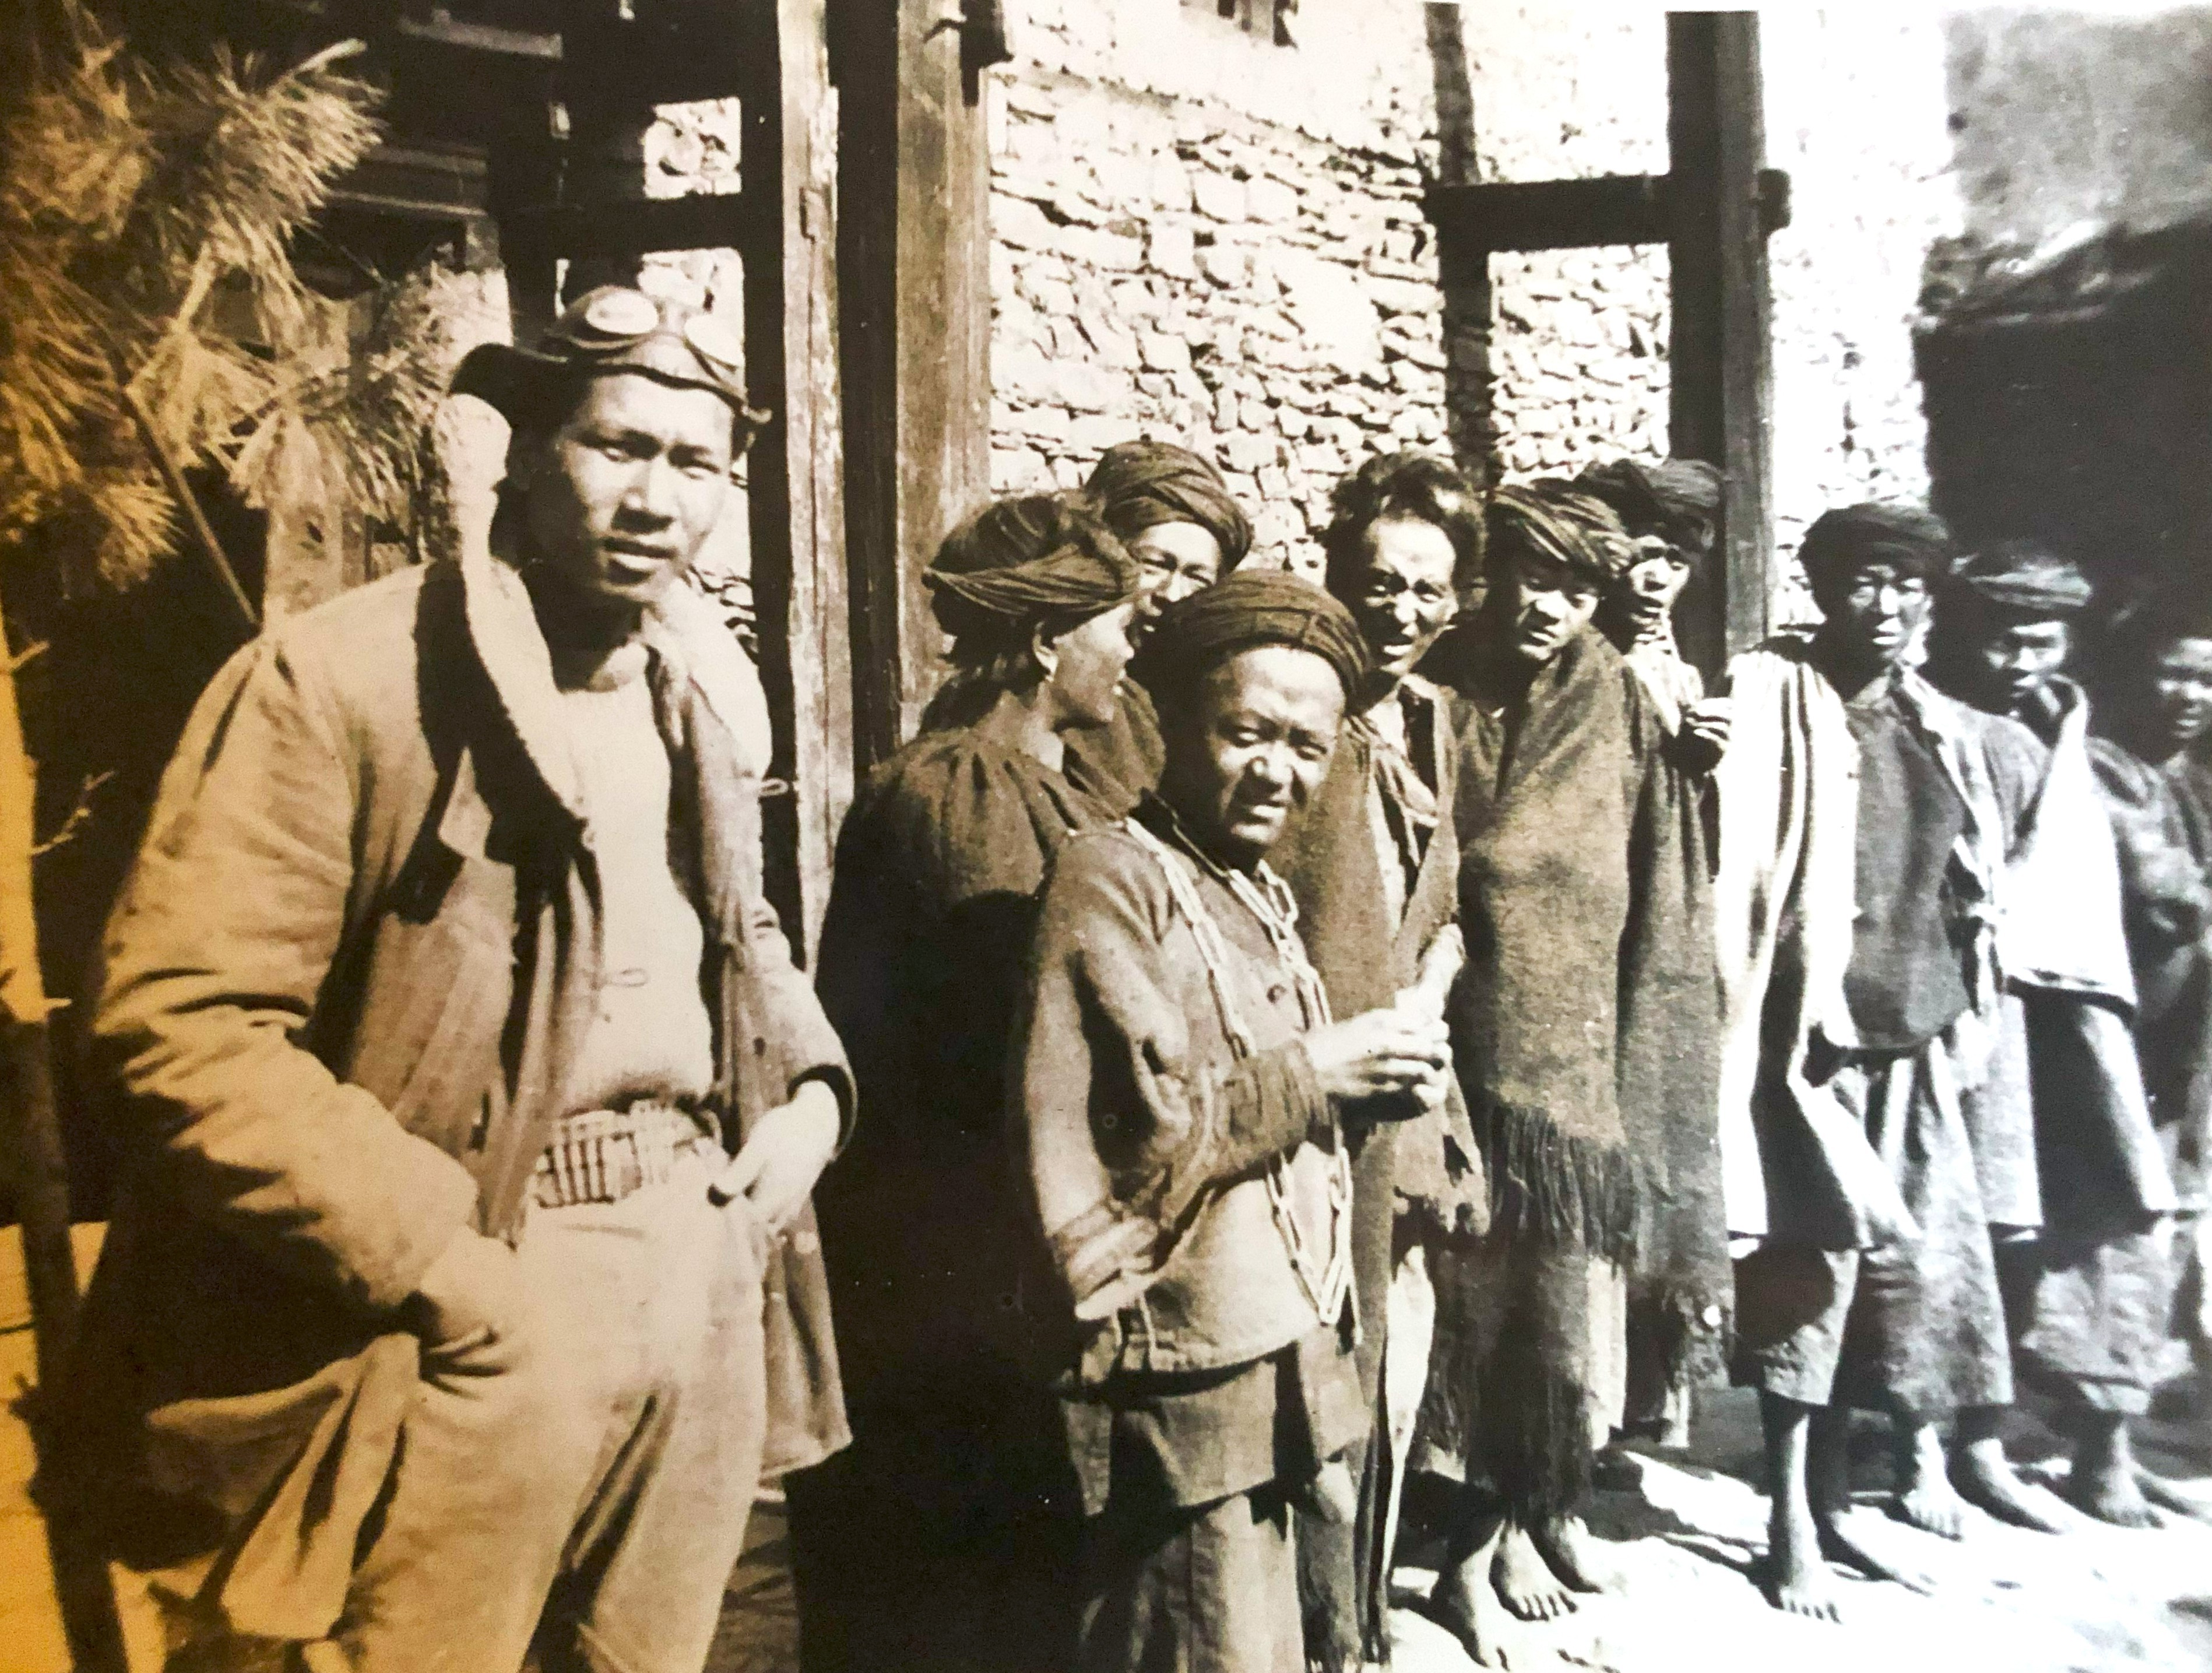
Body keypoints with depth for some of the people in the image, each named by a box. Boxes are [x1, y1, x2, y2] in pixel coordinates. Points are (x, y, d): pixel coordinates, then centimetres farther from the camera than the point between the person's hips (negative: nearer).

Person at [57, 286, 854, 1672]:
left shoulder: (714, 691, 8)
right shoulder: (334, 679, -13)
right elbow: (186, 1023, -16)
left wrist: (811, 1085, 3)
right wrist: (449, 1268, -18)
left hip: (707, 1270, 6)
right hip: (481, 1312, -6)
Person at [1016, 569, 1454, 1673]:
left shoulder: (1260, 892, 15)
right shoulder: (1112, 878, -14)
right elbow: (1125, 1131, -23)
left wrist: (1365, 1084, 3)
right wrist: (1310, 1071, -14)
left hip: (1284, 1364, 9)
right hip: (1190, 1385, -9)